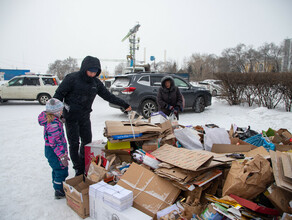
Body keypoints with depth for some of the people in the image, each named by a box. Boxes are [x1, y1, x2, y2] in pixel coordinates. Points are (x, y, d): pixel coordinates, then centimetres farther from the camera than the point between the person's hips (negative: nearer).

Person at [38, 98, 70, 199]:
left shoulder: (49, 119, 2)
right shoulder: (54, 124, -29)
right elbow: (55, 143, -28)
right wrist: (62, 156, -25)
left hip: (49, 150, 10)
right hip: (55, 152, -10)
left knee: (57, 170, 25)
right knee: (61, 171, 3)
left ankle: (57, 186, 43)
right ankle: (59, 192, 17)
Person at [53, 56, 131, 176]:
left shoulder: (96, 82, 3)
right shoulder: (72, 78, -13)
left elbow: (108, 96, 9)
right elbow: (59, 94, -9)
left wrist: (125, 105, 11)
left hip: (85, 116, 5)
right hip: (71, 116, -5)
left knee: (87, 140, 9)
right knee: (74, 143, 1)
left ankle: (84, 165, 28)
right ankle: (78, 169, 16)